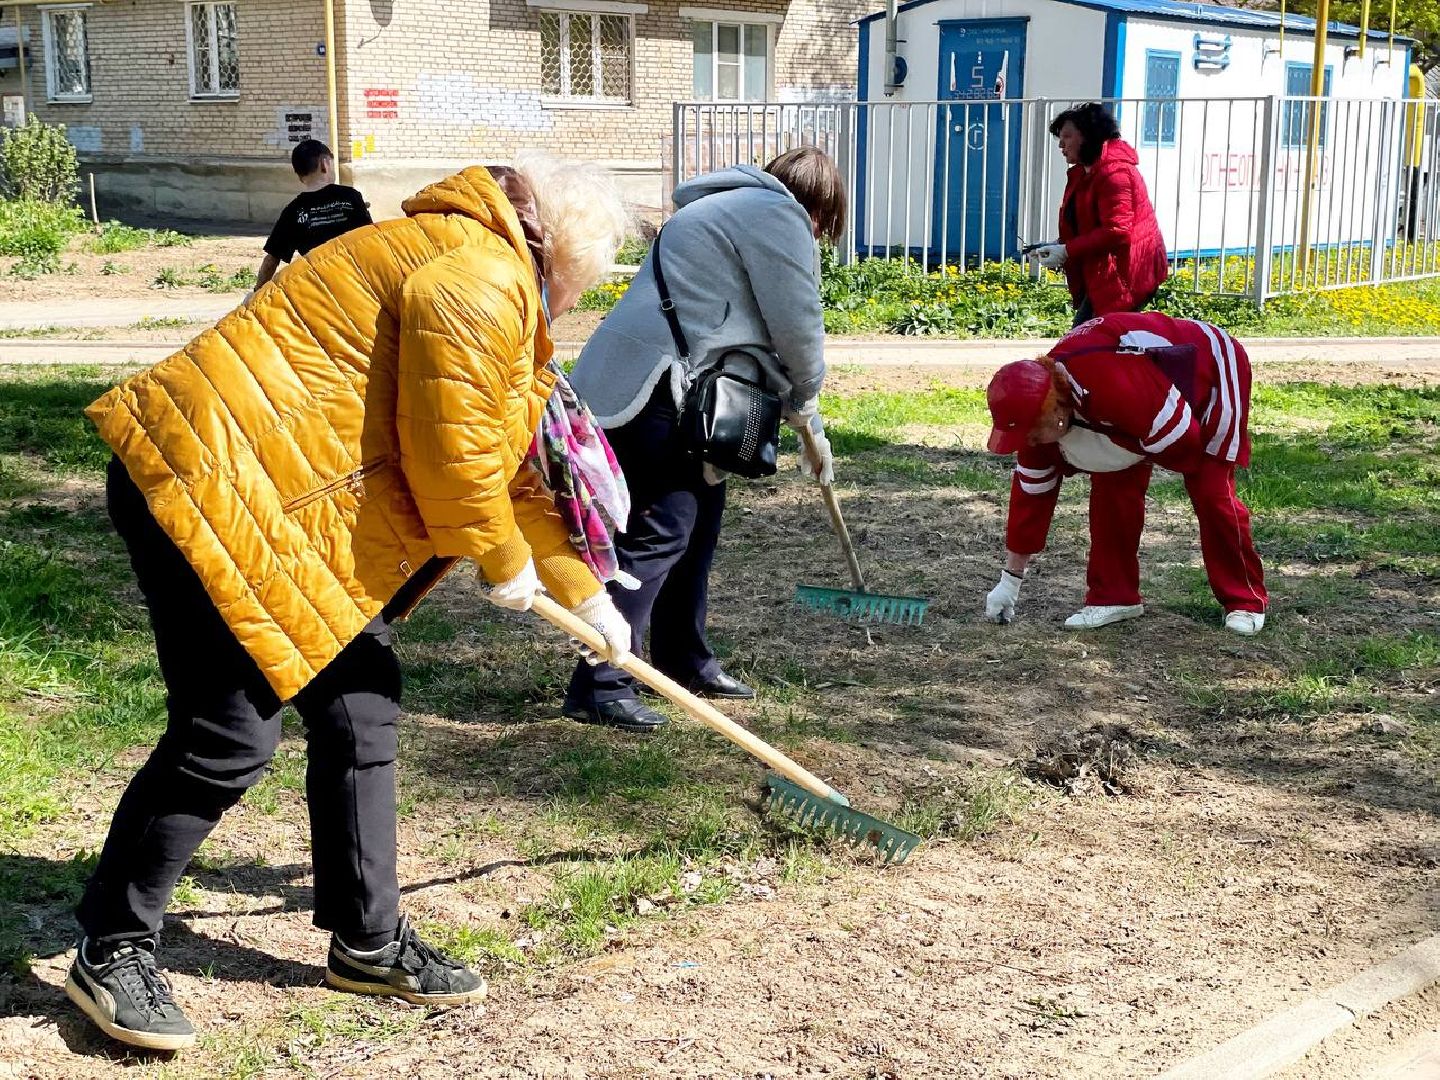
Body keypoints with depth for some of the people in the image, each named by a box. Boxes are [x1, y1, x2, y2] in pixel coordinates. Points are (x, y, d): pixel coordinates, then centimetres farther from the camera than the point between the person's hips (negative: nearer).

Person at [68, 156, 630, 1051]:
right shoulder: (482, 279, -14)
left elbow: (508, 459, 28)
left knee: (361, 705, 11)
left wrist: (583, 593, 32)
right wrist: (505, 563, 1)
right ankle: (111, 950, 10)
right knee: (230, 735, -8)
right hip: (214, 489, -11)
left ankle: (369, 941, 23)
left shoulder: (483, 275, 21)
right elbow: (452, 459, -16)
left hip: (278, 502, 11)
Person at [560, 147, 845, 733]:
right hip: (646, 389, -11)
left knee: (701, 507, 18)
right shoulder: (779, 213, -3)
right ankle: (600, 684, -13)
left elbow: (761, 329, 30)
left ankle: (684, 662, 26)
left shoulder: (729, 209, 29)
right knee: (661, 528, -13)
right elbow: (797, 324, -6)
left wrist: (808, 421, 29)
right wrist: (806, 400, 14)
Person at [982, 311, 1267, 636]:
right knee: (1111, 485, -5)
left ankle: (1245, 600, 6)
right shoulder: (1038, 413, -18)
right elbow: (1031, 490, -8)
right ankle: (1114, 595, 6)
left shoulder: (1110, 385, -44)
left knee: (1212, 492, -9)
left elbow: (1183, 441, -36)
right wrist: (1010, 581, -4)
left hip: (1214, 370, -7)